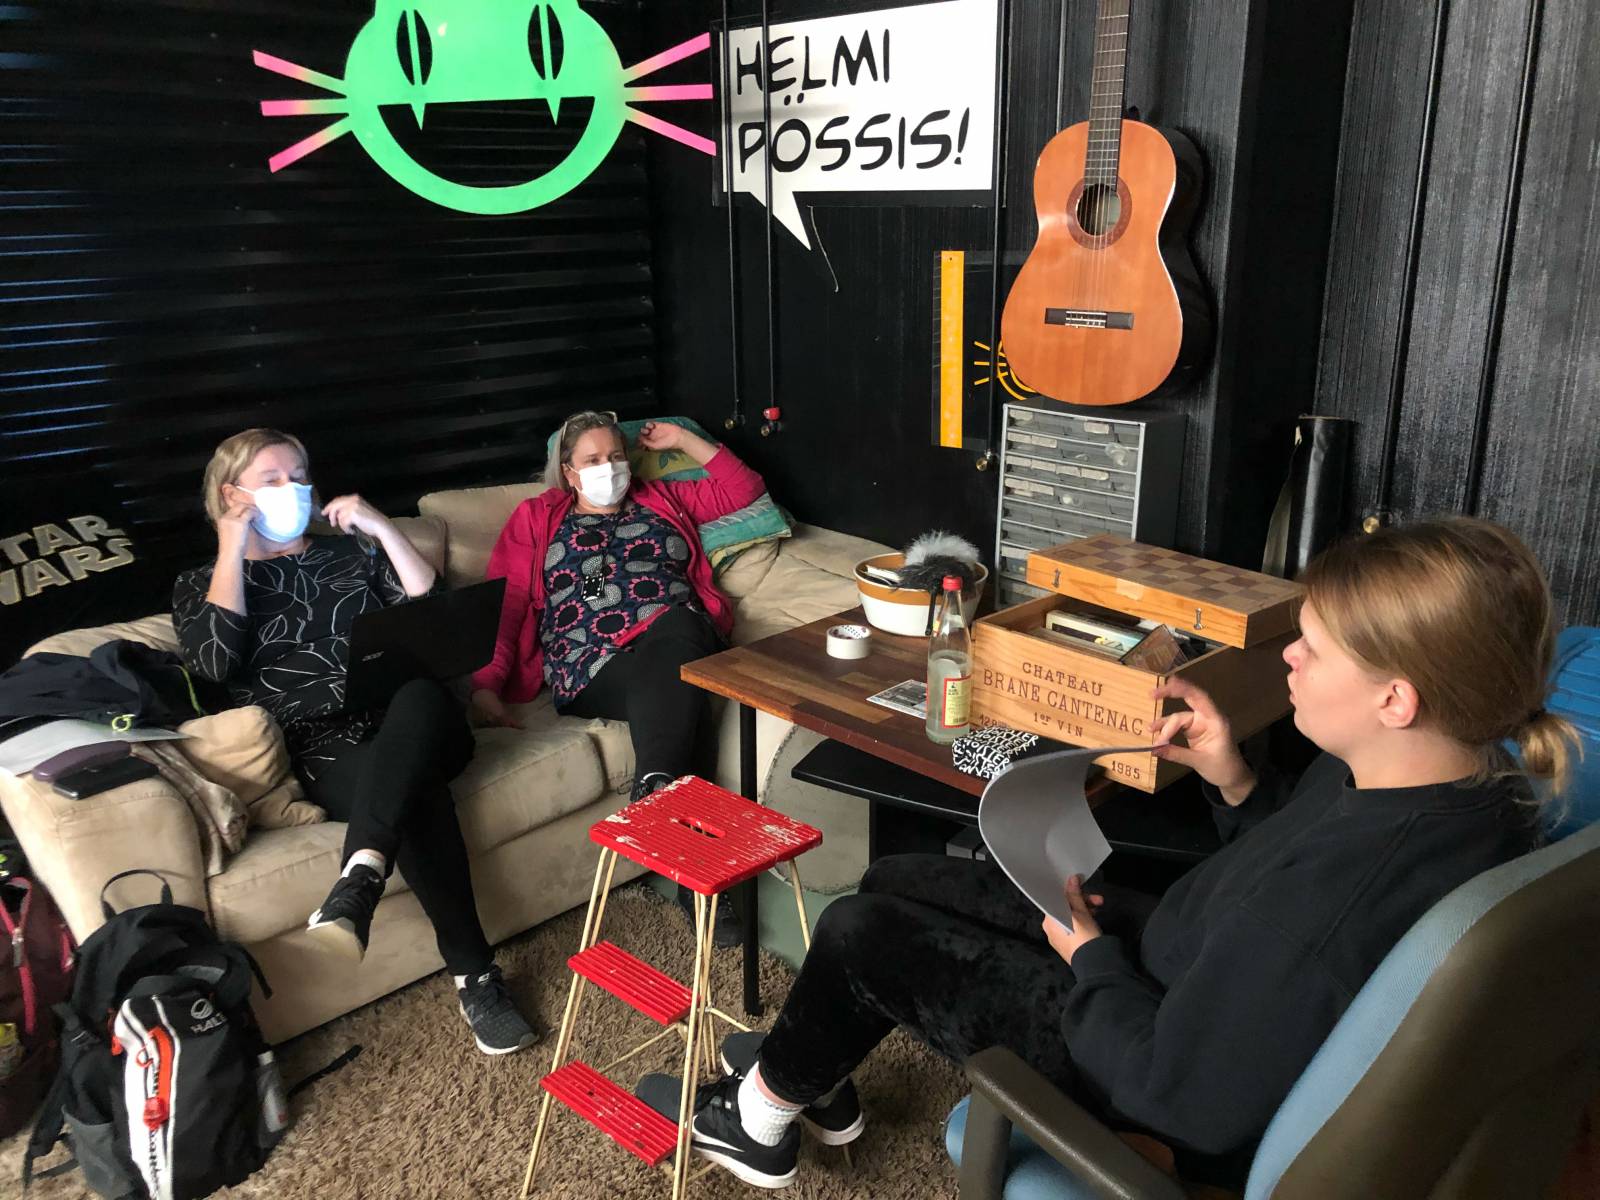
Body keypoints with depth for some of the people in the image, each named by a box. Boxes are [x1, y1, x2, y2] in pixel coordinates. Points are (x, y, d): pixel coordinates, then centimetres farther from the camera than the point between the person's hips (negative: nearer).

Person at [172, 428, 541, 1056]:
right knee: (416, 791, -37)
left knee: (421, 695, -38)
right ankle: (476, 979, -35)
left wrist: (381, 527, 7)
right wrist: (231, 554, 3)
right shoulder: (201, 585, 20)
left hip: (412, 725, 2)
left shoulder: (350, 551, 26)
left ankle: (360, 876, -53)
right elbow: (216, 663, -2)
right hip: (322, 745, -2)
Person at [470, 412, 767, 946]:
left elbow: (744, 487, 31)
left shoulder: (660, 499, 32)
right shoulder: (536, 519, 24)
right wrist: (486, 683, -4)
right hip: (595, 667, -2)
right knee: (674, 693, -37)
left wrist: (681, 438, 27)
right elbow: (503, 603, 12)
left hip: (681, 638, 2)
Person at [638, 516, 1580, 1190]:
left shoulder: (1340, 898, -40)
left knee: (862, 935, 3)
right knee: (900, 880, 13)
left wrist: (1091, 956, -14)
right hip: (1187, 976, 9)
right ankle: (818, 1075, 39)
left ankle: (762, 1110, 34)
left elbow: (1182, 1092, -30)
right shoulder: (1476, 781, -11)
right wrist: (1238, 784, -9)